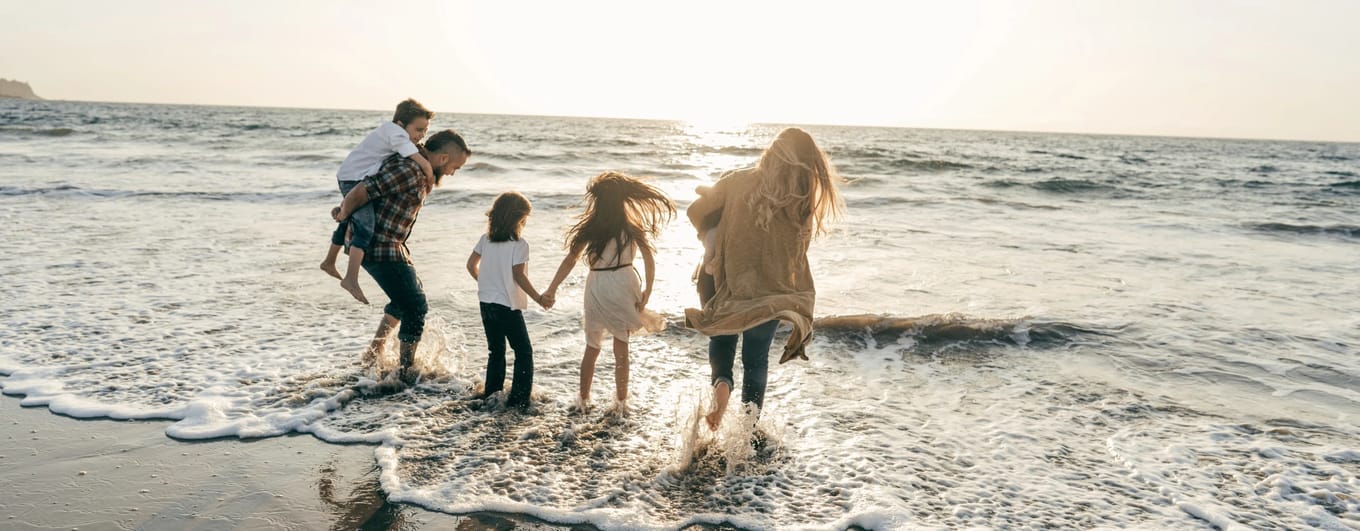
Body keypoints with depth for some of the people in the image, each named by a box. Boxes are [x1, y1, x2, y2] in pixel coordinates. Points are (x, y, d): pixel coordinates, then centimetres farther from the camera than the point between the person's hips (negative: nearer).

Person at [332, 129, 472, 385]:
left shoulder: (421, 173, 9)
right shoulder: (407, 170, -24)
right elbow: (360, 192, -25)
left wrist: (345, 209, 13)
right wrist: (344, 215, -8)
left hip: (393, 246, 11)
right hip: (380, 248, -11)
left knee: (407, 299, 24)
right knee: (415, 306, -6)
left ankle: (374, 354, 36)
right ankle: (407, 371, 6)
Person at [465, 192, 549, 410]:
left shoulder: (486, 239, 5)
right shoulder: (519, 244, -14)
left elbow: (471, 265, 11)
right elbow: (519, 276, -19)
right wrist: (538, 298, -14)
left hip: (486, 303, 7)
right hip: (508, 305, -7)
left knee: (496, 350, 19)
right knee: (524, 351, 3)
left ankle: (492, 391, 22)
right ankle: (519, 398, -1)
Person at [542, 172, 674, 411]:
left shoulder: (591, 226, -5)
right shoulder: (631, 226, 0)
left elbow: (570, 259, -7)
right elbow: (649, 258, -5)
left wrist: (552, 289, -4)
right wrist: (647, 290, -1)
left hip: (598, 288, -1)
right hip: (624, 285, 1)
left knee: (592, 347, 15)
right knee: (621, 347, 11)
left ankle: (583, 398, 25)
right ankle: (621, 399, 19)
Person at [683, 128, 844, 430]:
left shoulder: (738, 181, -8)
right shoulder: (802, 202, -8)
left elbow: (695, 211, 0)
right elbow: (796, 255, -4)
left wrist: (710, 237, 18)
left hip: (728, 286, 0)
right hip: (772, 293, 0)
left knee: (722, 337, 26)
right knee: (757, 357, 19)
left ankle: (721, 382, -2)